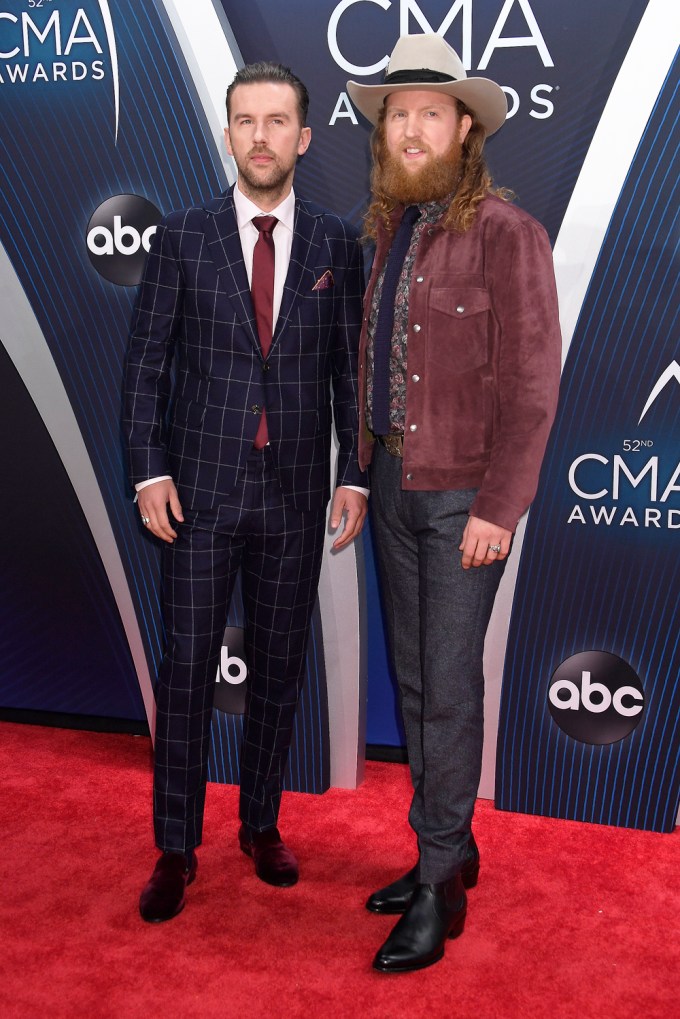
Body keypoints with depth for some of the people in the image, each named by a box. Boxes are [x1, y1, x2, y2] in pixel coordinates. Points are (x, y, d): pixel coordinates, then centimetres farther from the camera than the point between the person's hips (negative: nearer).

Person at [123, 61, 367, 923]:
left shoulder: (335, 244, 5)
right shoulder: (182, 236, 1)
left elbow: (349, 368, 6)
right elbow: (145, 362, 2)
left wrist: (353, 478, 0)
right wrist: (149, 471, -7)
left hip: (296, 494, 2)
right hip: (202, 489, -1)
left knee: (279, 666, 10)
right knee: (187, 669, 1)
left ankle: (261, 826, 28)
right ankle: (176, 850, 15)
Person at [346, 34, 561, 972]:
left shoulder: (506, 233, -10)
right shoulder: (386, 232, 10)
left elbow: (532, 382, -13)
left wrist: (498, 507, -16)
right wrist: (364, 474, 9)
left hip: (463, 496, -7)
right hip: (393, 485, 7)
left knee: (450, 686, -2)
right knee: (413, 680, 13)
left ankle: (439, 887, 12)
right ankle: (448, 850, 29)